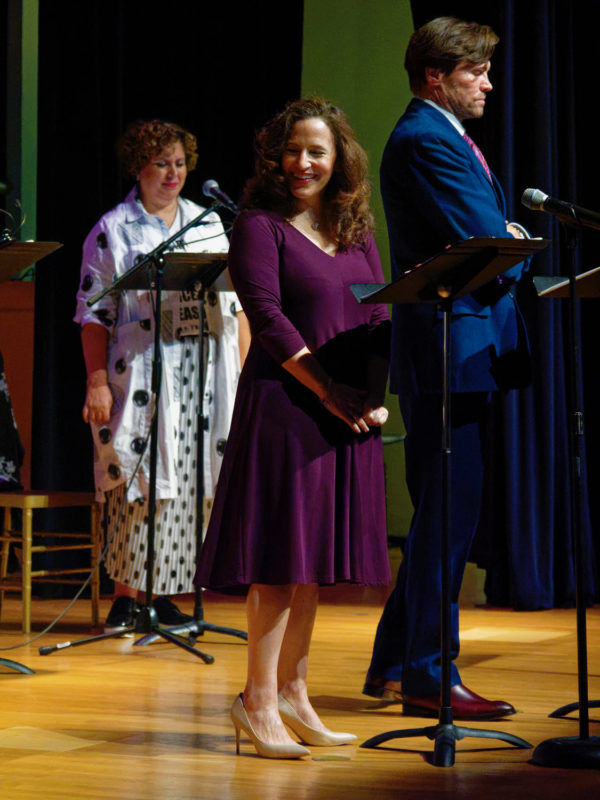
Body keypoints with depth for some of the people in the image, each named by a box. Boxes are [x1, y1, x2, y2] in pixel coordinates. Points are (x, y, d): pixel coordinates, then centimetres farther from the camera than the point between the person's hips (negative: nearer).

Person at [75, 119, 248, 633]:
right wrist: (97, 382, -9)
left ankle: (164, 594, 8)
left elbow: (234, 300, 15)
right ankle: (125, 595, 0)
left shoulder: (208, 223, 15)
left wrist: (245, 370, 7)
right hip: (142, 374, -4)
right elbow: (95, 312, -1)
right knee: (137, 481, -6)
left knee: (186, 486, 2)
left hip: (204, 375, 4)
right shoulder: (113, 230, 3)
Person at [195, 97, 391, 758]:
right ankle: (258, 702, 0)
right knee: (280, 554, -7)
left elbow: (382, 318, 13)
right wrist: (328, 391, -16)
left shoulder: (355, 234, 16)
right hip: (284, 405, -6)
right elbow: (268, 318, -12)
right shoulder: (259, 226, -3)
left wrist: (376, 394, -2)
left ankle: (291, 691, 17)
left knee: (316, 554, 9)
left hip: (350, 415, 6)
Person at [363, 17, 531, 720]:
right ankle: (428, 678, -1)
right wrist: (514, 250, 0)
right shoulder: (425, 140, -14)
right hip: (448, 345, -11)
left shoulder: (440, 136, 21)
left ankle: (393, 664, 22)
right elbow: (487, 243, -20)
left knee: (441, 511, 15)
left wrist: (501, 241, -2)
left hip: (458, 351, 11)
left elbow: (489, 236, 19)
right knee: (449, 510, -7)